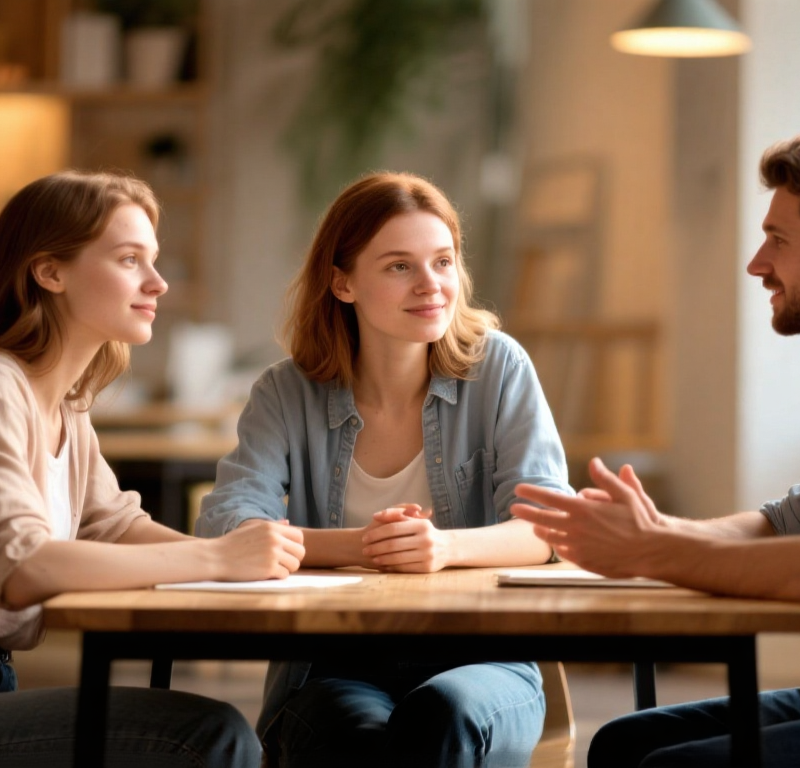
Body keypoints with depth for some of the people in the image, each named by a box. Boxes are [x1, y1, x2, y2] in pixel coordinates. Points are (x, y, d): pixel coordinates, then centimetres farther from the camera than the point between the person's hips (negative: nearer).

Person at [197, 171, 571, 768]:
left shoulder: (499, 367, 3)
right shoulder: (289, 393, 4)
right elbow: (224, 525, -9)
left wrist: (448, 546, -28)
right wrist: (356, 546, -27)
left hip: (476, 659, 1)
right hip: (333, 672, 0)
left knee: (443, 715, -34)